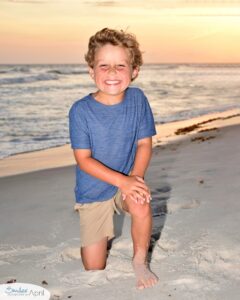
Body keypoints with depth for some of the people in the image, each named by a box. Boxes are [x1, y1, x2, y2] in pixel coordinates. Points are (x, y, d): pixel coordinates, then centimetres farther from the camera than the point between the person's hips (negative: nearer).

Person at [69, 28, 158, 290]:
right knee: (94, 270, 2)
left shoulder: (137, 99, -11)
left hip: (128, 182, 1)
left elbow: (144, 142, -7)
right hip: (93, 191, -1)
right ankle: (99, 236, 38)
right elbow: (83, 159, -18)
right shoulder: (81, 110, -19)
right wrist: (122, 180, -28)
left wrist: (136, 176, -24)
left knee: (141, 206, -35)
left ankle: (140, 261, -5)